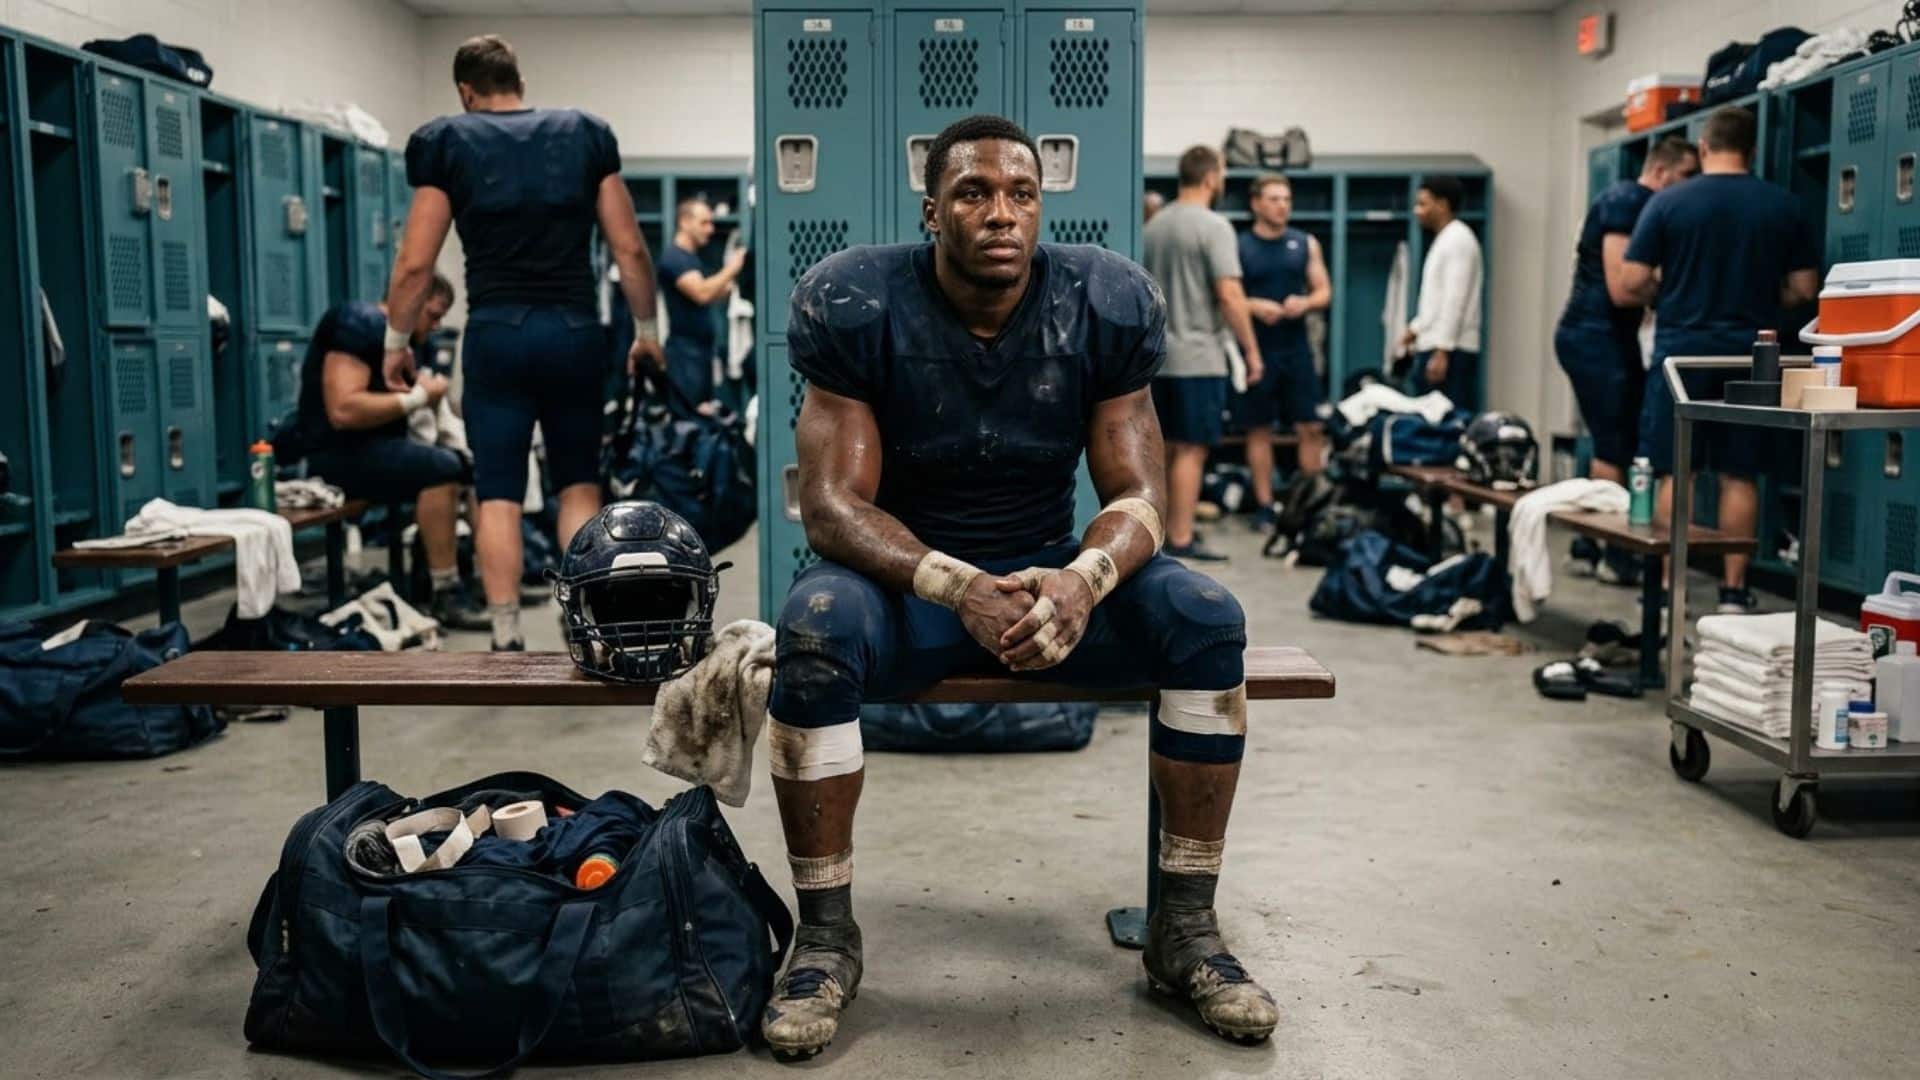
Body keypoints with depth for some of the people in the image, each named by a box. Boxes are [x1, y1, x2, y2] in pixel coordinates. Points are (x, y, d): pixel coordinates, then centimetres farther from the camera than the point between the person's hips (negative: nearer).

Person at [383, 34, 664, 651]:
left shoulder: (448, 143, 5)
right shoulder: (586, 135, 9)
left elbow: (415, 263, 1)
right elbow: (630, 250, 6)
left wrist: (396, 343, 13)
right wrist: (647, 331, 17)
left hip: (496, 333, -1)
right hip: (576, 332, 2)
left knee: (498, 495, 4)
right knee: (579, 484, 14)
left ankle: (508, 644, 3)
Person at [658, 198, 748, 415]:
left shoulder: (691, 257, 17)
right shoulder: (674, 257, -14)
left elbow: (710, 297, 22)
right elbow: (701, 293, -27)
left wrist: (728, 285, 5)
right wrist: (731, 269, -17)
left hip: (701, 348, 10)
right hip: (685, 351, -10)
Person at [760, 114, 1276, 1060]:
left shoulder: (1105, 307, -7)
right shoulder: (859, 307, -13)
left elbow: (1137, 497, -8)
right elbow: (832, 505, -17)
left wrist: (1081, 580, -33)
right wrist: (959, 589, -35)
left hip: (1053, 572, 2)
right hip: (907, 575, -2)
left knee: (1206, 619, -23)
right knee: (815, 626, -34)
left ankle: (1186, 926, -9)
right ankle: (825, 931, -16)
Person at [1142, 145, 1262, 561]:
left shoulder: (1153, 226, 13)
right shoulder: (1213, 226, -12)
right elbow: (1229, 296, -19)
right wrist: (1252, 351, -11)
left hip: (1157, 356, 8)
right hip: (1197, 358, -8)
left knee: (1167, 447, 15)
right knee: (1191, 449, -4)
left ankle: (1165, 529, 21)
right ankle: (1181, 539, -3)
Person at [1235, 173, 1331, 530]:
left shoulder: (1306, 244, 9)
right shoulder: (1238, 246, 0)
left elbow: (1324, 292, 10)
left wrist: (1305, 303, -11)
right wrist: (1254, 306, -19)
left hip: (1296, 348, 2)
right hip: (1256, 350, -2)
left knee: (1311, 427, -1)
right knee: (1259, 429, 4)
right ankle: (1264, 505, 11)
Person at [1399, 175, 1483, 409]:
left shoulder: (1458, 239, -11)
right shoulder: (1444, 239, 19)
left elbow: (1455, 300, -18)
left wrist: (1441, 350, -22)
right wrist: (1416, 328, 21)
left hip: (1451, 351, -9)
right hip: (1435, 346, 9)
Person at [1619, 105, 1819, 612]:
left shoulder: (1667, 202, -4)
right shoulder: (1784, 206, 2)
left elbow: (1631, 285, -6)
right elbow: (1803, 289, 5)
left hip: (1681, 351, -2)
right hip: (1748, 355, 2)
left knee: (1673, 475, 3)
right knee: (1739, 476, 7)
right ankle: (1734, 589, 10)